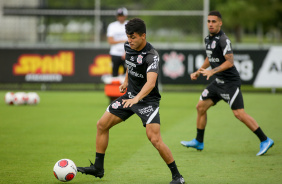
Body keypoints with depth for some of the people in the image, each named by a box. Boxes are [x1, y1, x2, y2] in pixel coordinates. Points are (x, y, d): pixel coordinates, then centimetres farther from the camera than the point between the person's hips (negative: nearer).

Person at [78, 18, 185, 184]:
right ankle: (98, 168, 17)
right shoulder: (128, 46, -3)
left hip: (148, 100, -8)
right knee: (102, 125, 5)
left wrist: (136, 98, -54)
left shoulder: (151, 55, -26)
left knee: (155, 139, -20)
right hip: (130, 95, 8)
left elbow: (151, 83, -41)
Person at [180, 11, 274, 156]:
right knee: (201, 107, 8)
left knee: (239, 113, -14)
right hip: (218, 82, 9)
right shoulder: (208, 39, 11)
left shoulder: (223, 39, -17)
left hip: (230, 82, -9)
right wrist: (198, 72, 25)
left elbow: (230, 62, -24)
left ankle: (265, 141, -7)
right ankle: (198, 142, 21)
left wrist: (212, 71, -31)